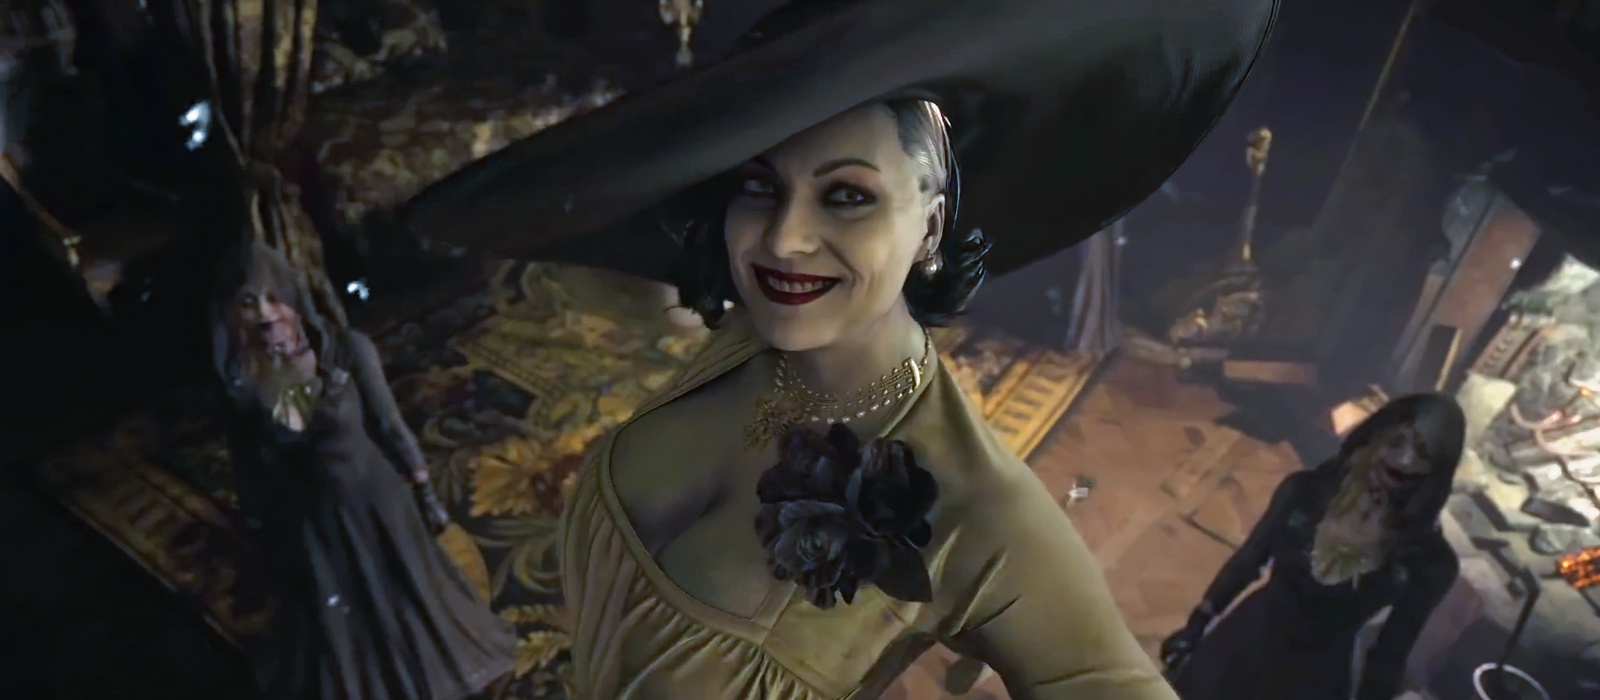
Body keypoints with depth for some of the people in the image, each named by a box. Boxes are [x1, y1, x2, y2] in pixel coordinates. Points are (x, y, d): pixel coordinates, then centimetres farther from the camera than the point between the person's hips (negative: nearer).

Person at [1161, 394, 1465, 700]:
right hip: (1238, 649, 1)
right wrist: (1192, 630, 3)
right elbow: (1245, 563, -1)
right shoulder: (1306, 491, -11)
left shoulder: (1428, 559, -15)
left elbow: (1390, 653, -6)